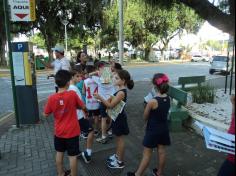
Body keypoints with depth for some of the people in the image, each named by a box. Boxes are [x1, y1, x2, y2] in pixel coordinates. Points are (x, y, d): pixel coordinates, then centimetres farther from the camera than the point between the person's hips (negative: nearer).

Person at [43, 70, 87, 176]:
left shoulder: (52, 98, -11)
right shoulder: (72, 94, -19)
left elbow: (46, 114, 0)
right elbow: (83, 107, -6)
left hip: (59, 132, 3)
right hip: (72, 131, -3)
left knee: (59, 153, 22)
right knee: (72, 155, 10)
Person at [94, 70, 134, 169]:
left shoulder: (121, 92, -26)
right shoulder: (121, 90, 4)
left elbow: (110, 105, -25)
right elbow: (112, 102, 12)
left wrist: (100, 97, -24)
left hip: (119, 118, -9)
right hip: (117, 117, 9)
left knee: (120, 139, 5)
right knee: (118, 139, 23)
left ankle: (120, 162, 21)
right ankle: (117, 156, 41)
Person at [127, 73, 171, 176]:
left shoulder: (152, 102, -26)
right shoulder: (168, 99, -6)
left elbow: (145, 117, -12)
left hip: (153, 130, -6)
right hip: (163, 129, 6)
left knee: (147, 153, 7)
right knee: (161, 151, 18)